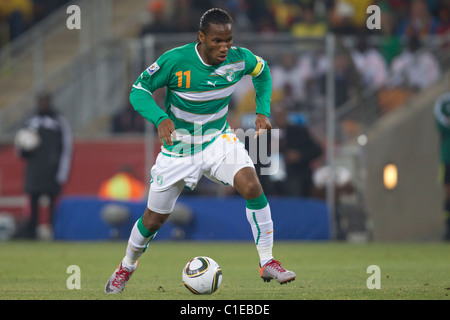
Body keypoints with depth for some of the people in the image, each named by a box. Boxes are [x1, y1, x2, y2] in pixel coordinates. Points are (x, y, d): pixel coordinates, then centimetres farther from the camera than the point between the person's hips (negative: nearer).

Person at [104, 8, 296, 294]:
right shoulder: (175, 61, -25)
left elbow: (262, 70, 9)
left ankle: (268, 263, -16)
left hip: (219, 139, 2)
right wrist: (160, 119, -34)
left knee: (251, 185, -26)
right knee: (154, 218, 9)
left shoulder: (239, 58, -14)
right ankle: (127, 267, 39)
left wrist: (263, 111, -2)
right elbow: (139, 90, -16)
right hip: (179, 148, -2)